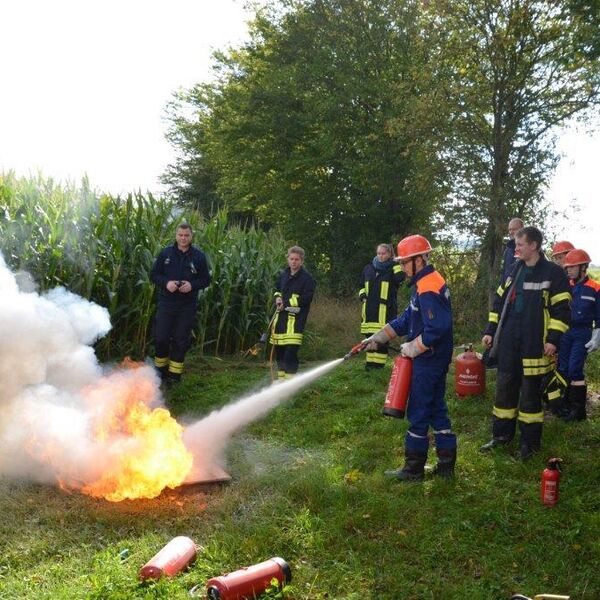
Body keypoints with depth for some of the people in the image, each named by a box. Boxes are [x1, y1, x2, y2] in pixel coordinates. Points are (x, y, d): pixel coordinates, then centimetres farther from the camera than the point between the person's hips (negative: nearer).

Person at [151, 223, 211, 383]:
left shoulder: (199, 256, 0)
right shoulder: (166, 253, 2)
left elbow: (206, 279, 4)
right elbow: (154, 275, 5)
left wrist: (192, 285, -15)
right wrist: (166, 283, -14)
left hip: (187, 306, 0)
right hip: (166, 303, 1)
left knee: (181, 340, 6)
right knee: (161, 338, 2)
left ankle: (174, 373, 19)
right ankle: (160, 369, 23)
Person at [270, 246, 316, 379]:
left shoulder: (307, 278, -7)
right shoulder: (282, 275, 13)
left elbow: (306, 298, -14)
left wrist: (286, 303, -13)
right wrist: (277, 298, 4)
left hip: (296, 317, -6)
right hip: (281, 315, 6)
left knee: (291, 349, -13)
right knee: (278, 348, 11)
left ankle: (290, 378, -6)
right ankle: (281, 376, 25)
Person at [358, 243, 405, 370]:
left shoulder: (393, 268, 2)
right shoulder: (368, 268, 14)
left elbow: (399, 278, -20)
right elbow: (362, 286, 26)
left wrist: (397, 264, -14)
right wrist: (362, 294, 9)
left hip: (385, 309, -4)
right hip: (369, 308, 4)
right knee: (370, 336, 7)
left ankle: (379, 362, 3)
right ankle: (370, 361, 16)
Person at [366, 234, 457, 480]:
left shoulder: (428, 290, -21)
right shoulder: (426, 283, 12)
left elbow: (436, 329, -28)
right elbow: (407, 319, 16)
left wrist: (413, 348, -16)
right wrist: (380, 336, 10)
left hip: (429, 361, -10)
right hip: (433, 359, 10)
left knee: (418, 413, 0)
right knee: (436, 409, 14)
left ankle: (413, 468, 10)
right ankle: (446, 464, 22)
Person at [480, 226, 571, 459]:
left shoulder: (553, 272, -7)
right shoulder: (515, 270, 11)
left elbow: (562, 309, -8)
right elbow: (499, 301, 16)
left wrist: (553, 339, -15)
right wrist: (490, 331, 12)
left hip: (534, 343, -5)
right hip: (509, 341, 6)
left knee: (530, 390, 2)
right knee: (505, 386, 10)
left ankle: (530, 441, 15)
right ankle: (502, 434, 23)